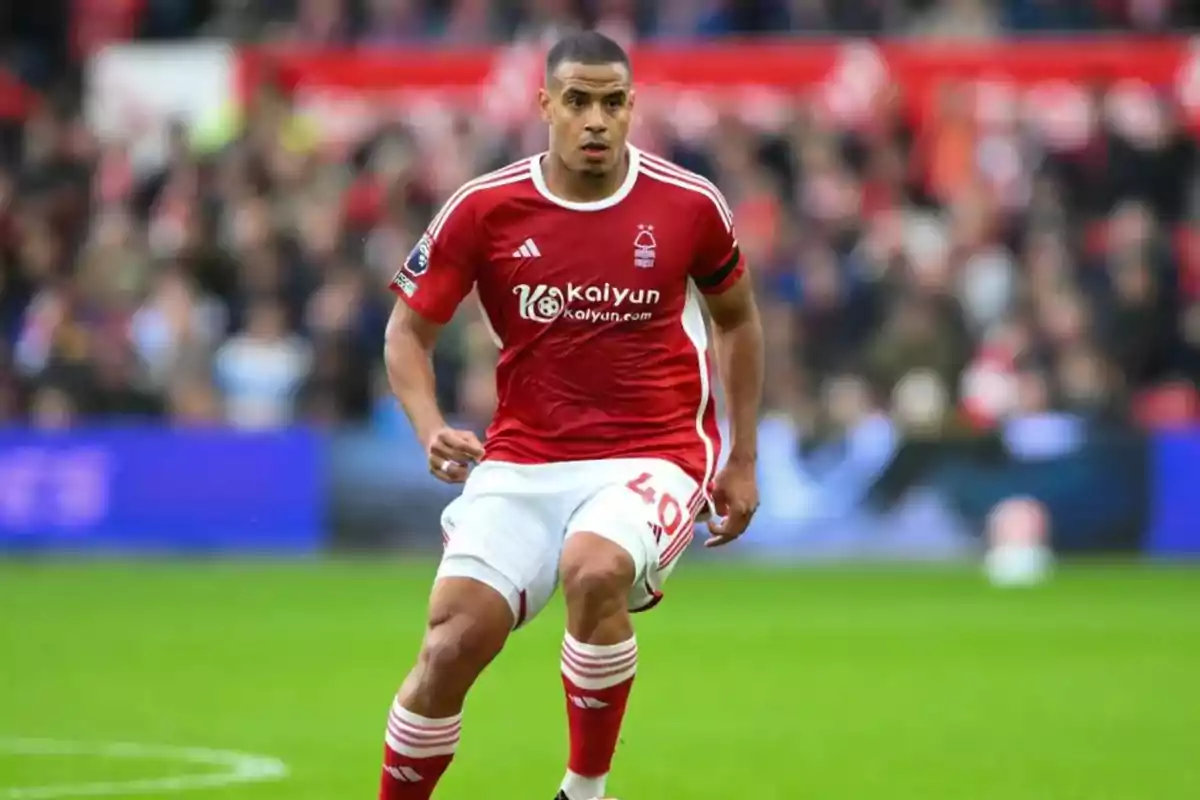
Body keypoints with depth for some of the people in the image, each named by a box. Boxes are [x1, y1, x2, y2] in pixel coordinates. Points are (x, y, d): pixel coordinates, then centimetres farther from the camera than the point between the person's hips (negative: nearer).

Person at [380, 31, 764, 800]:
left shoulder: (689, 205, -4)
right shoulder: (483, 209, -5)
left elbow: (737, 320, 15)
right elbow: (409, 331, 5)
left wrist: (743, 461, 14)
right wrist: (432, 430, -14)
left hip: (653, 455, -2)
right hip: (522, 461, 2)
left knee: (594, 568, -34)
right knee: (452, 644, -14)